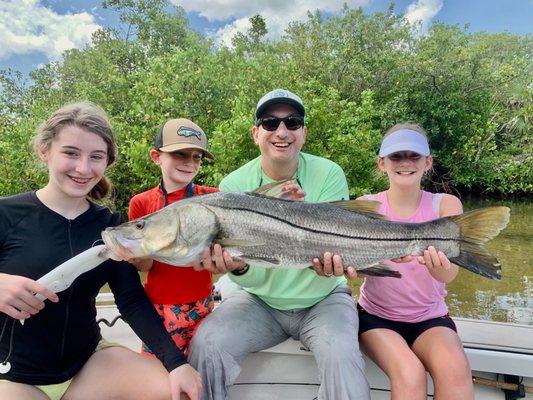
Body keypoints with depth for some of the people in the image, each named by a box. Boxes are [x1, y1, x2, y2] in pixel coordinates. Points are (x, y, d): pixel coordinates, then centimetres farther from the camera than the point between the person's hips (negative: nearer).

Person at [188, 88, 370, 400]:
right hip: (260, 301, 1)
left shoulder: (330, 175, -11)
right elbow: (253, 279, -11)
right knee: (206, 343, -21)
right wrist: (239, 267, -36)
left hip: (323, 299, 0)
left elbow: (329, 251, -17)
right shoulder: (233, 185, -9)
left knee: (341, 355, -27)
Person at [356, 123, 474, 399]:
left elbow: (449, 274, -21)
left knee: (455, 369, -28)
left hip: (430, 318, 1)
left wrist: (440, 265, -45)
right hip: (376, 315, 0)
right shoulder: (367, 206, -5)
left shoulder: (445, 205, -5)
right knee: (410, 375, -27)